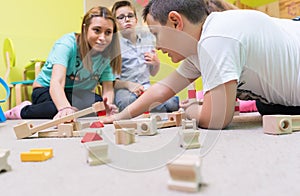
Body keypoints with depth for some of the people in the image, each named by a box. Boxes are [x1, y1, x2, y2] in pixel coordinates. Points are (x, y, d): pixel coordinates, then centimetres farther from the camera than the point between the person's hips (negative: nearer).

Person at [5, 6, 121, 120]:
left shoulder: (107, 54, -8)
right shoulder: (67, 44, -23)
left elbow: (108, 88, -12)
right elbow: (56, 83, -36)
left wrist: (108, 104, -37)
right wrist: (65, 108, -57)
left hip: (78, 95, 5)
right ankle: (23, 111, -9)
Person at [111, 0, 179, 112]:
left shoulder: (148, 37, 12)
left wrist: (156, 63, -2)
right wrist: (128, 84, -22)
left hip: (147, 89, 2)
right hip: (123, 91, -1)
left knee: (174, 102, -31)